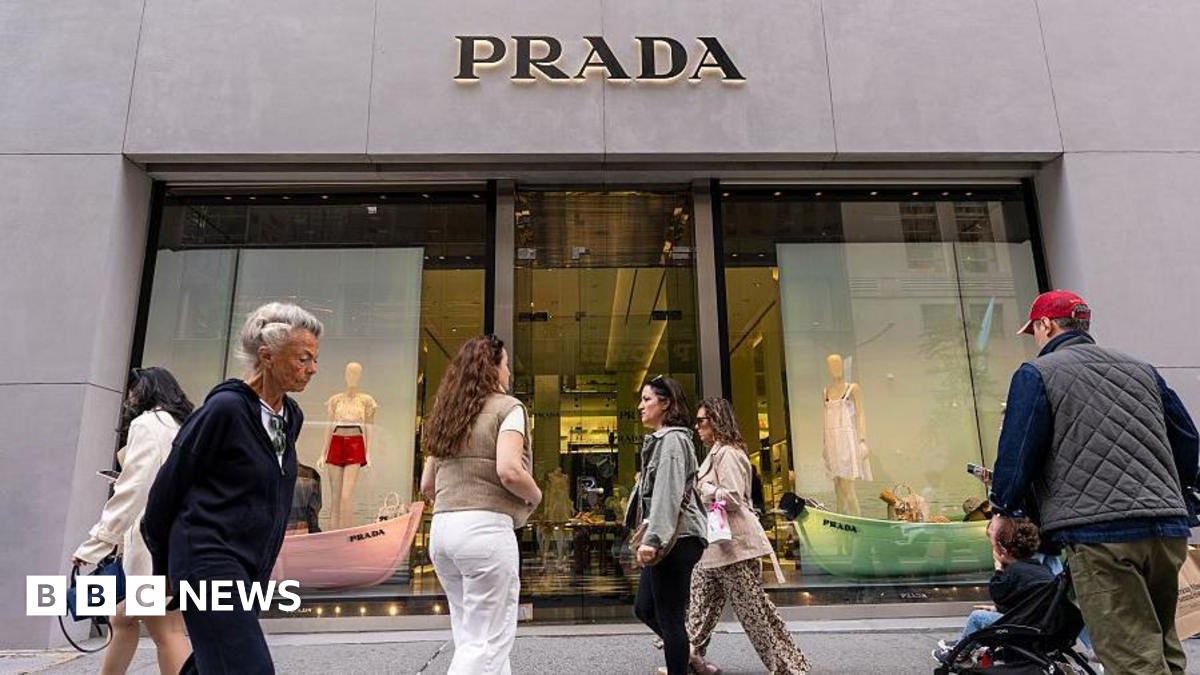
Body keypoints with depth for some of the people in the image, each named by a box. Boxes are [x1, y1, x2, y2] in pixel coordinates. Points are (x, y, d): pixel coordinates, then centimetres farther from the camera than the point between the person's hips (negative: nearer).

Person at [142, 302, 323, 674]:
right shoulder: (226, 407, -15)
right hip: (208, 560, -8)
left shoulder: (292, 417, 7)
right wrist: (163, 563, 4)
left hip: (250, 567, 8)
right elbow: (170, 482, -7)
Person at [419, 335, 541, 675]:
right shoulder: (507, 407, -4)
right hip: (486, 528, -8)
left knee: (471, 636, 16)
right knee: (487, 642, 0)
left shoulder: (446, 415, 17)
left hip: (441, 528, 8)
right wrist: (535, 496, -1)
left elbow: (427, 485, 18)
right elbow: (509, 471, -19)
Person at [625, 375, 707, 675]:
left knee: (669, 617, -4)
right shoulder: (661, 440, 20)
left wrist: (651, 539, -26)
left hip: (676, 538, -10)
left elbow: (668, 493, -20)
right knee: (644, 609, 15)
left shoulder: (673, 438, -10)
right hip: (669, 538, 10)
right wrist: (650, 538, 22)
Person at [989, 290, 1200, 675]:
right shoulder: (1142, 370, 18)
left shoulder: (1036, 374, -1)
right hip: (1168, 529, 7)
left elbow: (1015, 458, -6)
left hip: (1099, 532, -7)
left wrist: (1005, 507, 10)